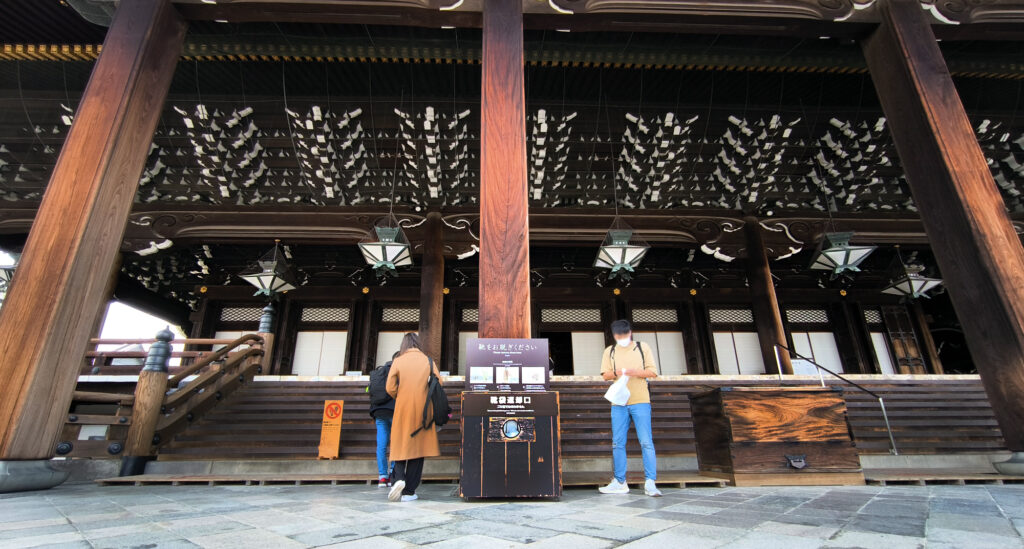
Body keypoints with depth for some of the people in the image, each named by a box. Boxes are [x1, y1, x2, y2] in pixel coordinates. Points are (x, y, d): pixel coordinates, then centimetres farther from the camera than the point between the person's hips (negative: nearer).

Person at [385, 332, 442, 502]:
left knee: (400, 446, 12)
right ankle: (409, 491, 10)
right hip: (422, 410, 0)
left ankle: (398, 478, -11)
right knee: (417, 448, 7)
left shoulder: (398, 361, 1)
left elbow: (390, 388, -3)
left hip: (402, 410, 0)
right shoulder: (428, 361, 3)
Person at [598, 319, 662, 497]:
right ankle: (620, 482, 14)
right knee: (618, 443, 5)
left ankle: (650, 482, 0)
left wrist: (634, 371, -14)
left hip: (640, 401, -2)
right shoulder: (609, 351, 13)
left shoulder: (643, 348, 7)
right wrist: (615, 373, -15)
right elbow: (605, 374, 6)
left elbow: (653, 372, 2)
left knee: (646, 442, -6)